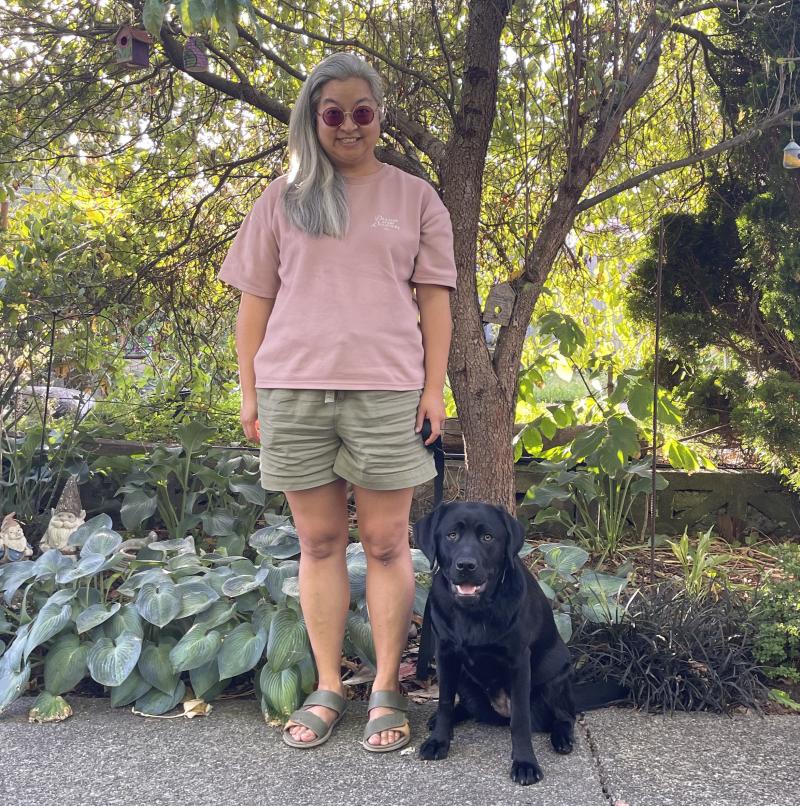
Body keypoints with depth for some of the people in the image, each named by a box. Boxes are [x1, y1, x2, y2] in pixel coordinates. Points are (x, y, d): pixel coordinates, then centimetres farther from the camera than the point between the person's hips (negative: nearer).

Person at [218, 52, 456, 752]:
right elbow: (255, 299, 11)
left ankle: (388, 690, 14)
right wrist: (248, 391, 5)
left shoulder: (414, 197, 11)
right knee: (319, 541, 7)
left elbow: (434, 299, 7)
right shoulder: (283, 199, 13)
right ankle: (327, 688, 18)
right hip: (293, 389, 2)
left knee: (386, 542, 1)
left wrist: (434, 388, -1)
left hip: (386, 389, -1)